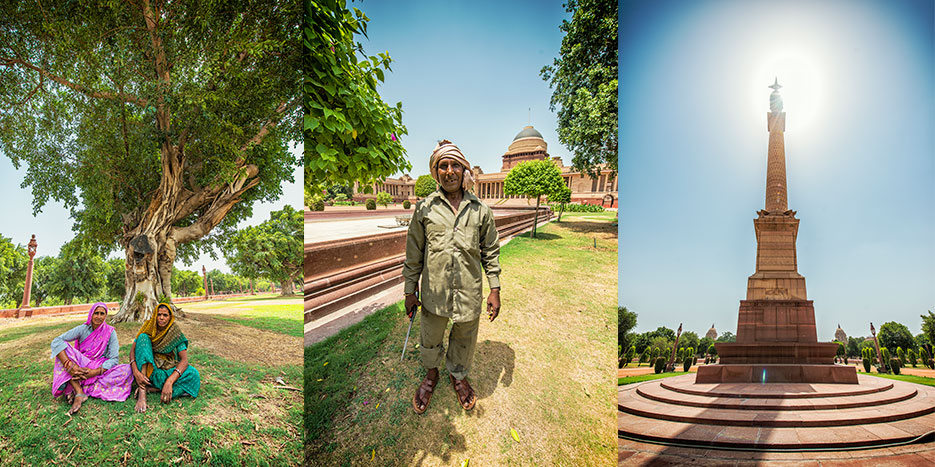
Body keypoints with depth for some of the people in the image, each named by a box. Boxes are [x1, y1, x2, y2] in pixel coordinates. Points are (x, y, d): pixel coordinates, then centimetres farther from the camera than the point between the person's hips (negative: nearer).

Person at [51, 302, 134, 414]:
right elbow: (56, 341, -18)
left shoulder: (110, 332, -4)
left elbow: (113, 359, -8)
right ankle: (79, 394, -38)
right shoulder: (83, 329, -5)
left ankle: (84, 389, -29)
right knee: (63, 347, -25)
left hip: (100, 369, 0)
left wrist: (95, 372, -26)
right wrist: (69, 365, -32)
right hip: (81, 366, 0)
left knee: (126, 370, -28)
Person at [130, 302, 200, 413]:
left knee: (193, 374, -28)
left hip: (168, 371, 0)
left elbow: (184, 360, -16)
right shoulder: (148, 329, -2)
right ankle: (142, 392, -36)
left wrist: (169, 381, -32)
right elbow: (132, 349, -12)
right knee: (143, 337, -23)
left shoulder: (175, 333, -6)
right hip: (148, 368, 1)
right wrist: (135, 371, -32)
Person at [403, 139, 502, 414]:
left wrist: (495, 290, 2)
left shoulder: (480, 210, 0)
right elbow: (413, 253, 2)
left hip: (469, 293, 1)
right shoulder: (424, 208, -3)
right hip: (434, 292, 0)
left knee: (464, 340, 18)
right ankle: (431, 375, 46)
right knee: (430, 340, 18)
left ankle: (458, 375, 46)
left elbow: (491, 252, 6)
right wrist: (410, 291, 2)